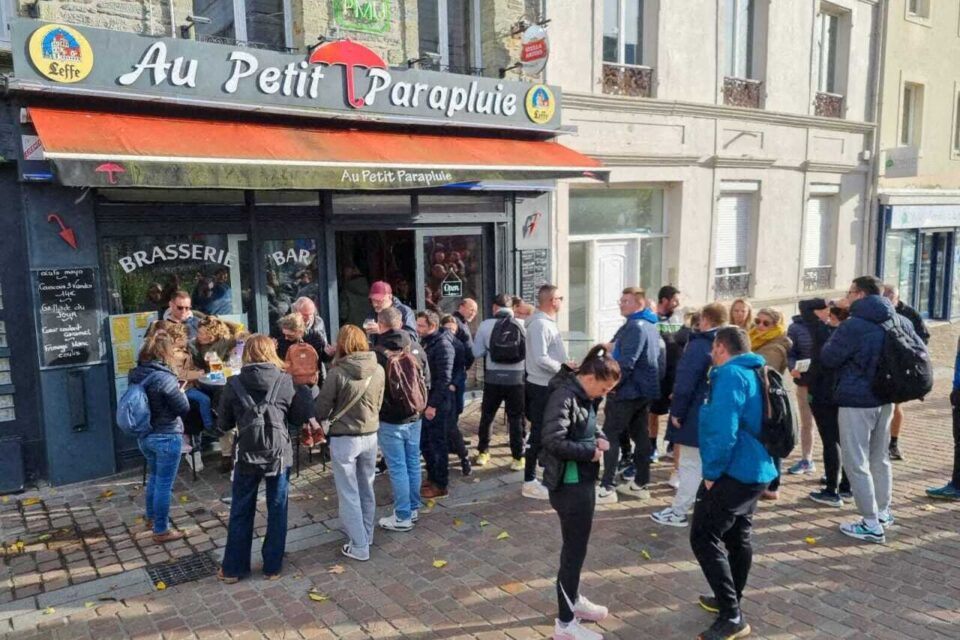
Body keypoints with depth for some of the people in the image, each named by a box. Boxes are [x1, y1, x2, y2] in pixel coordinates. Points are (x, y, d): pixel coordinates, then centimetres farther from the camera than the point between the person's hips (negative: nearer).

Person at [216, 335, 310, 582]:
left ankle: (233, 568, 25)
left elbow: (224, 424, 2)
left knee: (241, 514, 14)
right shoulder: (285, 381, -8)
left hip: (247, 457, 0)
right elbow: (300, 416, 0)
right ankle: (272, 567, 21)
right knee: (277, 512, 12)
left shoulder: (234, 384, -6)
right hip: (279, 456, 0)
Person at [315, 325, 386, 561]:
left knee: (349, 493, 7)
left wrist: (318, 420, 11)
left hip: (344, 439, -5)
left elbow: (322, 408, -10)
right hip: (370, 436, 5)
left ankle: (359, 546, 11)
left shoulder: (338, 372, -19)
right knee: (366, 489, 20)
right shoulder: (378, 370, -5)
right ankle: (367, 535, 35)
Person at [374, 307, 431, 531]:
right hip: (414, 417, 6)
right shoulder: (416, 348, 0)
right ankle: (413, 509, 28)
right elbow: (427, 381, 9)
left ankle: (402, 517, 11)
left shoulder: (378, 353, -19)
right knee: (413, 464, 16)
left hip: (390, 420, -5)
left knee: (398, 468, 3)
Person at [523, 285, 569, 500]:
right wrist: (563, 368, -17)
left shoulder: (547, 322, 12)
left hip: (549, 386, 10)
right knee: (539, 434, -3)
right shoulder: (540, 324, -20)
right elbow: (540, 359, -27)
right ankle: (530, 483, 6)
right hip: (542, 387, -10)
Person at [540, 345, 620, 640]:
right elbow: (554, 442, -31)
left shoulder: (585, 395, 7)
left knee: (577, 546, 23)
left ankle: (573, 599, 42)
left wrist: (599, 437, 1)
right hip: (569, 485, -9)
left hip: (583, 481, 9)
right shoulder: (563, 396, -22)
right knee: (574, 550, 2)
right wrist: (590, 451, -20)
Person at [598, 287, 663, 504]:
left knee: (610, 435, -5)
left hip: (627, 390, -10)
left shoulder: (635, 326, -18)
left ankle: (607, 487, -4)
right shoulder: (651, 325, 14)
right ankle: (641, 483, 21)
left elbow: (626, 362, -25)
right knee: (640, 435, 14)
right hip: (644, 390, 10)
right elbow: (658, 359, 19)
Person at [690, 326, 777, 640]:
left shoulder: (730, 374, -17)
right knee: (738, 536, 19)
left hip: (734, 471, -10)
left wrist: (712, 472, -16)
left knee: (704, 538, -6)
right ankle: (730, 600, 33)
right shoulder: (754, 373, 14)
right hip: (756, 469, 10)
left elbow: (723, 429, -25)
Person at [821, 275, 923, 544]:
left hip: (856, 400, -8)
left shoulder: (853, 326, -19)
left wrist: (832, 340, 6)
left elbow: (828, 358, -11)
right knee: (880, 458, 21)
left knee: (856, 462, -1)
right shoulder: (898, 322, 6)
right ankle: (883, 512, 32)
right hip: (885, 398, 8)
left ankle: (871, 524, 0)